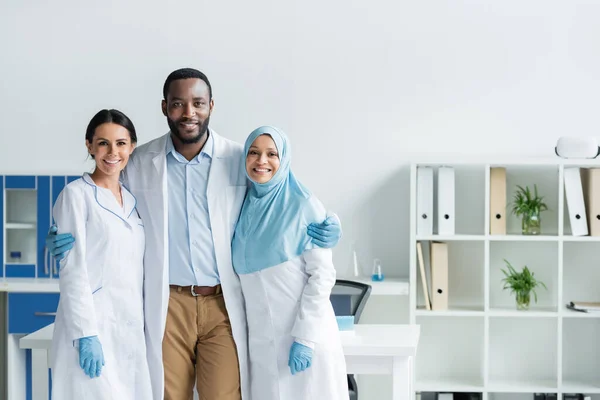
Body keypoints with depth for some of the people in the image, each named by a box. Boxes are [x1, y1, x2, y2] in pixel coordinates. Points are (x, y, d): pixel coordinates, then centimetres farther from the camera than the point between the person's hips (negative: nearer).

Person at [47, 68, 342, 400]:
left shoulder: (240, 160, -1)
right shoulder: (139, 163, 3)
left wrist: (320, 229, -12)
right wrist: (69, 241, -4)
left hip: (224, 303, -1)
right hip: (167, 305, 1)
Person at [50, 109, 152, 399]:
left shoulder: (133, 200, 15)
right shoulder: (76, 195, -3)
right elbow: (73, 270, -10)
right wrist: (86, 335, -17)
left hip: (132, 327, 6)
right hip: (92, 325, -6)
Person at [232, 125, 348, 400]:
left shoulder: (304, 205, -7)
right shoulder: (244, 207, 8)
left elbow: (322, 274, -10)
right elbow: (244, 279, 13)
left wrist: (305, 337, -16)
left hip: (304, 335, -5)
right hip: (261, 341, 5)